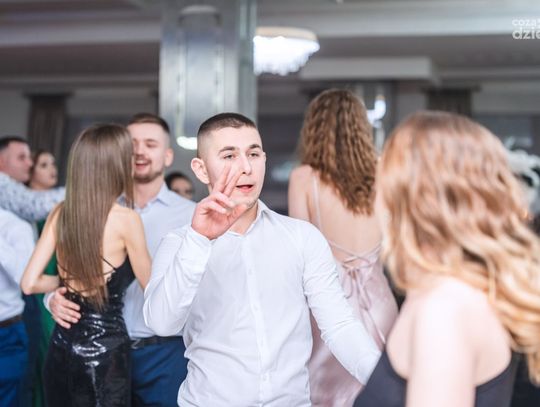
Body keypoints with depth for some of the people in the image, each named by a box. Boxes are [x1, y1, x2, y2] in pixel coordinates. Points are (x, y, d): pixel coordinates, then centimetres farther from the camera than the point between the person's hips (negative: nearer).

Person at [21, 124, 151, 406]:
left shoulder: (60, 213, 0)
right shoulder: (125, 218, -13)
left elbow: (29, 284, 0)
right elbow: (151, 286, -1)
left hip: (60, 346, 5)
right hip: (105, 349, -5)